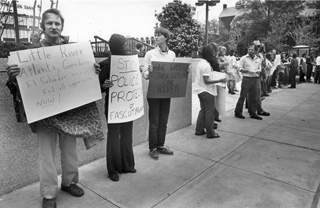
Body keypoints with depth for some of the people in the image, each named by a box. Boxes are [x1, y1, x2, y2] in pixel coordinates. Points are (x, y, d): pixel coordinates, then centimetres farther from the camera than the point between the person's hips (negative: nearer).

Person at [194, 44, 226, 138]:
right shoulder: (207, 65, -20)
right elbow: (206, 81, -23)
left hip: (200, 90, 9)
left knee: (203, 110, 18)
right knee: (210, 112, 1)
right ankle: (210, 133, 10)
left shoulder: (200, 63, 8)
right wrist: (220, 80, -23)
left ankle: (199, 130, 24)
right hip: (207, 91, -9)